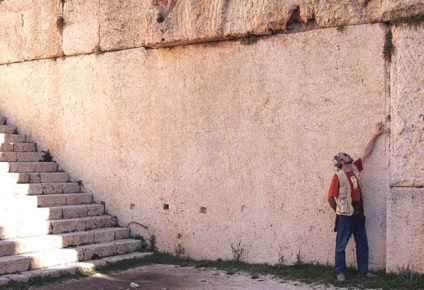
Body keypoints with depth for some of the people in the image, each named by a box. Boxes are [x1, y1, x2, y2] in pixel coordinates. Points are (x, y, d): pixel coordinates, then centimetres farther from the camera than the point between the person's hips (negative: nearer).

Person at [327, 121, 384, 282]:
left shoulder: (355, 168, 5)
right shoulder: (338, 177, -14)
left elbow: (366, 152, 10)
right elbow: (330, 197, -11)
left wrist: (375, 136, 7)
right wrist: (339, 210, 1)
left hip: (358, 214, 7)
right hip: (345, 216, -7)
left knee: (362, 244, 11)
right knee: (341, 245, 2)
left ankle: (364, 270, 20)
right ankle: (340, 272, 9)